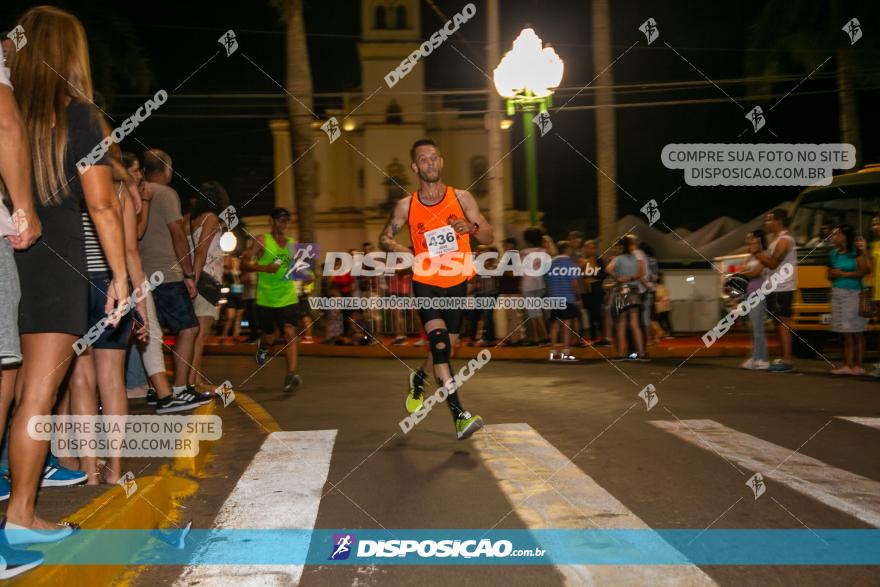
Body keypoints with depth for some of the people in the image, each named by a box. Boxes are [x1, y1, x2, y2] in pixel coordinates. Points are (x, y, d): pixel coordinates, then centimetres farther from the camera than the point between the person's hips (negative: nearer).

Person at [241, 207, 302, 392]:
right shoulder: (262, 240, -1)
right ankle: (262, 346, 47)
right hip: (266, 298, -2)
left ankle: (291, 374, -19)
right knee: (270, 338, 10)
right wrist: (264, 268, -20)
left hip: (288, 298, 2)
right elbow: (244, 262, -5)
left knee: (289, 333, -15)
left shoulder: (292, 243, 11)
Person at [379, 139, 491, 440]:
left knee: (447, 348, 12)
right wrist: (398, 249, -13)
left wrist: (471, 227, -22)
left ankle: (418, 378, 44)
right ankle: (459, 414, -17)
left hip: (457, 283, 2)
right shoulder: (406, 205, -2)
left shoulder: (461, 198, -2)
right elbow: (384, 237, 9)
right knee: (439, 343, -20)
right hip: (426, 283, -2)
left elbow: (488, 237, 0)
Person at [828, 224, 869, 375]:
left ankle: (857, 365, 1)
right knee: (845, 333, 5)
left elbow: (863, 271, -10)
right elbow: (829, 275, 18)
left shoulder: (856, 251, -3)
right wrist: (833, 275, -2)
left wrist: (844, 274, -10)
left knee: (856, 333, -3)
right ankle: (847, 364, 7)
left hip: (854, 294, -5)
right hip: (838, 294, 6)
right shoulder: (834, 254, 13)